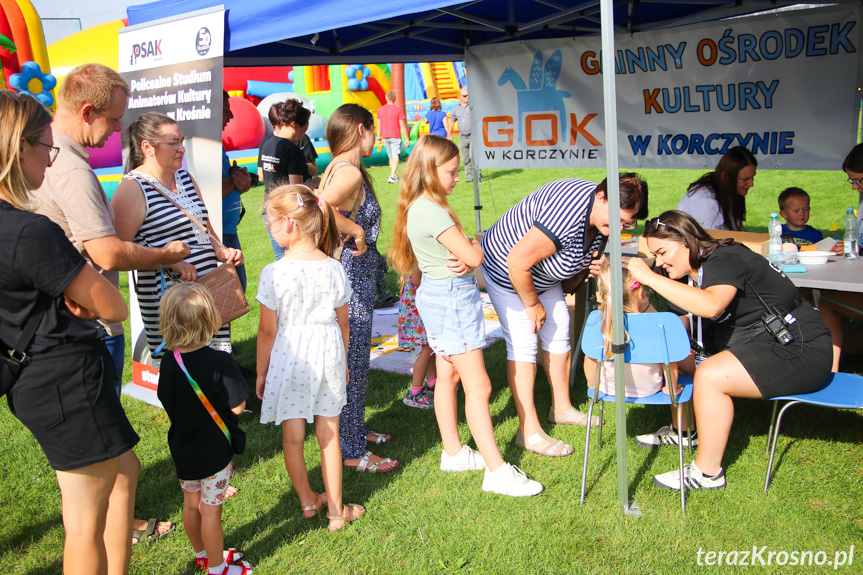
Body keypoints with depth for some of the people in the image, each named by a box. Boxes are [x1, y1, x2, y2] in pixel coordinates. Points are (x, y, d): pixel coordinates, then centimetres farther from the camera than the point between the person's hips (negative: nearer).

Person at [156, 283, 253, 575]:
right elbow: (237, 407, -18)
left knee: (191, 504, 21)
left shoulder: (169, 362, -8)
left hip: (182, 449, 6)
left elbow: (166, 400, 6)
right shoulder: (219, 362, -25)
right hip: (214, 450, -6)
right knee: (210, 509, 8)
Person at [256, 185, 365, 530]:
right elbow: (342, 322, 4)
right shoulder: (334, 269, -5)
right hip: (328, 354, 3)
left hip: (289, 358, -3)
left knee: (292, 437, 15)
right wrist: (342, 360, 20)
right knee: (329, 435, 14)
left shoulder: (274, 273, -16)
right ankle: (336, 510, 23)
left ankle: (307, 501, 31)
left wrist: (261, 372, 4)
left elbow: (267, 330, -9)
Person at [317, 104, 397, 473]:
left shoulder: (335, 169, 10)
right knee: (352, 366, -1)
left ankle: (354, 430, 36)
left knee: (352, 363, 21)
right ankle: (352, 452, 10)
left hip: (350, 278, 10)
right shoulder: (350, 172, -19)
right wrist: (356, 231, -23)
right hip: (352, 280, -10)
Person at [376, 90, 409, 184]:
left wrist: (379, 138, 14)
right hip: (396, 137, -4)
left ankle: (394, 175, 25)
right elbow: (403, 126, -9)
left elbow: (379, 126, 7)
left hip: (385, 137, 5)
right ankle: (392, 176, -17)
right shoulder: (398, 110, -9)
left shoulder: (380, 110, 3)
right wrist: (407, 138, -3)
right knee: (395, 157, -4)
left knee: (391, 157, 16)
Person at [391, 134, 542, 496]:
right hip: (452, 297, -11)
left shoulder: (421, 207, 10)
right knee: (478, 385, -8)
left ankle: (453, 452, 31)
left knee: (448, 376, 18)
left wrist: (466, 257, -10)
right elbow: (473, 255, -21)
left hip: (439, 296, 11)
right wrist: (474, 245, 0)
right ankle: (497, 472, -4)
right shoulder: (431, 211, -22)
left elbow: (465, 256, 11)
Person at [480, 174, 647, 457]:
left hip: (542, 274, 9)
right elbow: (517, 263, -35)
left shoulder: (600, 214, -10)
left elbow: (580, 257, 10)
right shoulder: (566, 217, -40)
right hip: (507, 273, -9)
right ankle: (529, 432, -6)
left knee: (559, 332, 12)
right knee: (523, 344, -10)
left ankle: (562, 408, 28)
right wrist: (532, 305, -21)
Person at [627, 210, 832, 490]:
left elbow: (710, 305, -41)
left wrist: (650, 277, -37)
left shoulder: (725, 259, -20)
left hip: (799, 351, -10)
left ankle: (707, 472, -13)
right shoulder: (697, 270, 8)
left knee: (709, 375, -27)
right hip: (755, 342, 10)